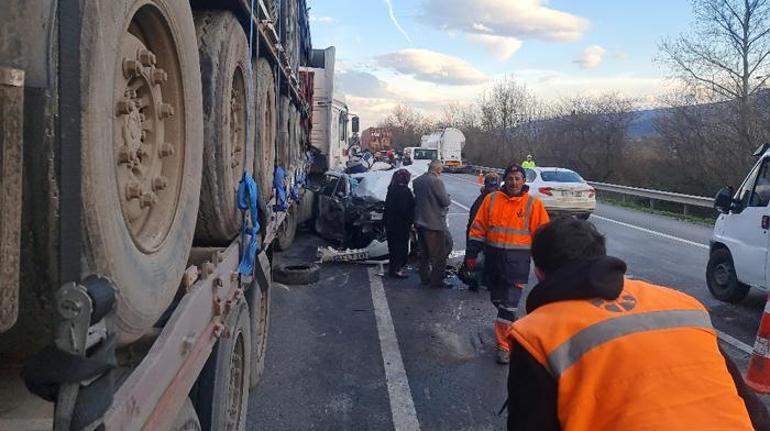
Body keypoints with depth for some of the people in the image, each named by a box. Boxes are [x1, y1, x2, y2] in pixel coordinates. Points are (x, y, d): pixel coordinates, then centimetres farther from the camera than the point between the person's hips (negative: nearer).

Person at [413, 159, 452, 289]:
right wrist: (448, 200, 4)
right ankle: (436, 280, 7)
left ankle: (424, 277, 26)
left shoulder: (417, 181, 4)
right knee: (439, 254, 4)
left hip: (420, 221, 8)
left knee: (424, 252, 18)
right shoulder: (436, 181, -19)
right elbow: (446, 201, -17)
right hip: (435, 222, -7)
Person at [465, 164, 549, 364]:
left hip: (517, 261, -3)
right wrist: (471, 254, 4)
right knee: (497, 300, 17)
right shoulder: (491, 199, 3)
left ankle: (504, 345, 2)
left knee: (508, 304, -7)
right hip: (493, 259, 3)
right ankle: (510, 327, 43)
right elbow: (478, 228, 7)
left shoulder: (533, 204, -2)